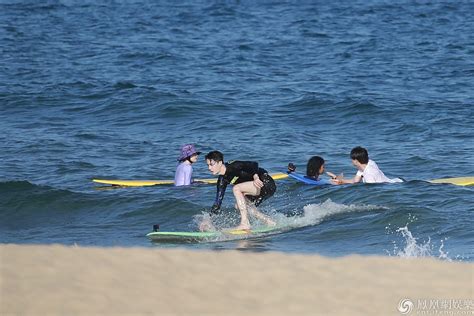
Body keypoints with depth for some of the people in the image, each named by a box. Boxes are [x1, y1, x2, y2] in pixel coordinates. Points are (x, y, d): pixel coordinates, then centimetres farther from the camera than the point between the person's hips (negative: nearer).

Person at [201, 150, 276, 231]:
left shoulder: (233, 167, -19)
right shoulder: (222, 180, 4)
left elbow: (254, 165, -28)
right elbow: (218, 201, 6)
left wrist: (256, 177, -47)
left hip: (267, 183, -9)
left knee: (236, 188, -21)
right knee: (239, 205, 4)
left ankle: (245, 223, -22)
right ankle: (270, 223, 8)